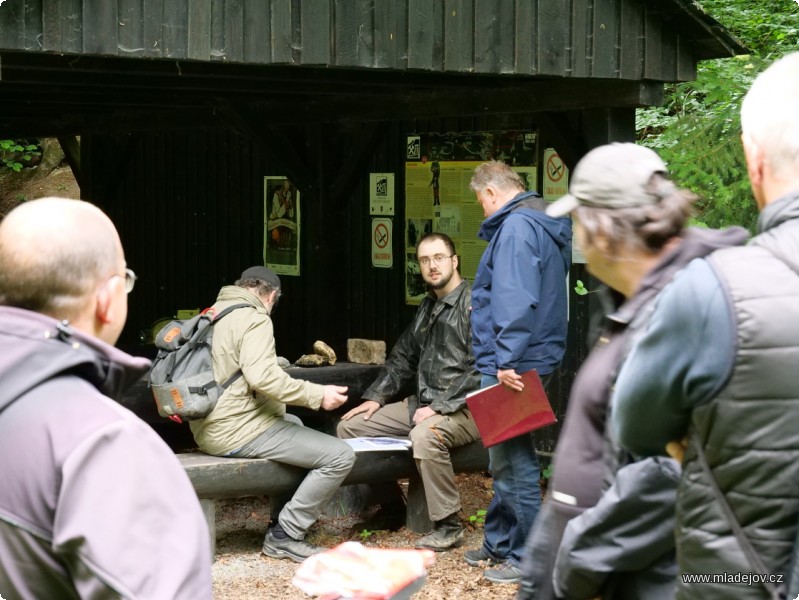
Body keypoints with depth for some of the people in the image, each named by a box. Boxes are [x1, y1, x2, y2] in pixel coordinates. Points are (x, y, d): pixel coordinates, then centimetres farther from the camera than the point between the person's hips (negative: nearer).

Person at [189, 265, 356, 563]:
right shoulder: (254, 318, -12)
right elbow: (262, 376, -27)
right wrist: (318, 395, -20)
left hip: (208, 430, 10)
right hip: (238, 431, -10)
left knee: (293, 424, 35)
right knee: (340, 456, -12)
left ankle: (283, 518, 31)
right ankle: (285, 536, -5)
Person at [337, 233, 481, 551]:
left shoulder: (472, 304, -11)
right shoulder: (428, 307, 17)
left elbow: (480, 370, -20)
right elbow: (402, 357, 24)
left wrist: (439, 407, -20)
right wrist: (376, 397, 10)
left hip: (464, 409, -9)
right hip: (423, 404, 9)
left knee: (425, 436, -39)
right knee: (350, 425, 3)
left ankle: (448, 526, -24)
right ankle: (389, 501, 13)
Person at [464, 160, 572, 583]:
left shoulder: (516, 227, -15)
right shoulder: (541, 225, 17)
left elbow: (516, 300, -25)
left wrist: (507, 360, -27)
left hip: (513, 366, -11)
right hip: (532, 360, 11)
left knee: (513, 463, -4)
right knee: (507, 458, 18)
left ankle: (528, 557, 3)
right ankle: (500, 544, 28)